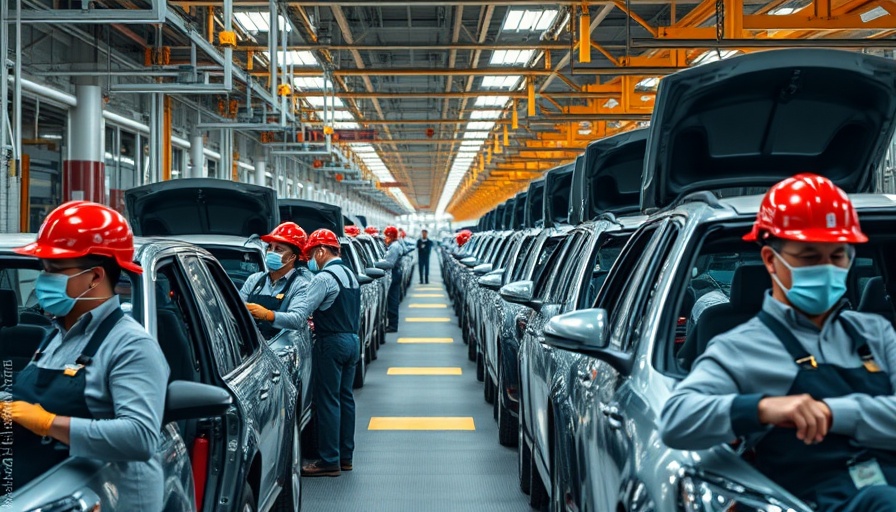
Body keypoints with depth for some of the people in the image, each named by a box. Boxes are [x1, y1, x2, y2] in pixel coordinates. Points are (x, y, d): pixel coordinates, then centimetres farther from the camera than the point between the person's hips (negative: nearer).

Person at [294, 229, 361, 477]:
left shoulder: (324, 278, -16)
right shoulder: (350, 275, 14)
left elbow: (299, 313, -21)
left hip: (331, 344, -9)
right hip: (352, 340, 9)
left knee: (327, 401, -4)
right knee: (345, 398, 13)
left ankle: (329, 461, -2)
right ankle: (345, 456, 19)